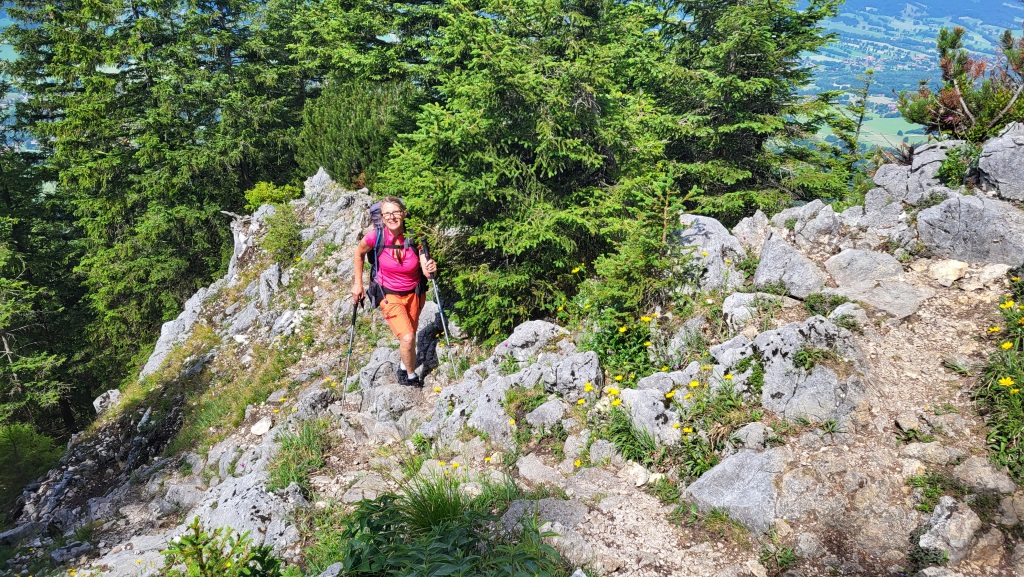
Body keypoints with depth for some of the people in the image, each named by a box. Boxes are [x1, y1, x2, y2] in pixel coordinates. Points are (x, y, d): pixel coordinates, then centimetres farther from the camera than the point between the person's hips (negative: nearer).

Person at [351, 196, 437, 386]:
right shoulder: (376, 236, -23)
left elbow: (426, 272, -17)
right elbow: (359, 253, -1)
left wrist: (431, 269, -40)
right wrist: (358, 283, 1)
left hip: (414, 293, 2)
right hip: (389, 296, -2)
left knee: (410, 335, 18)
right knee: (407, 337, -15)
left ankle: (404, 368, 47)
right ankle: (411, 376, 12)